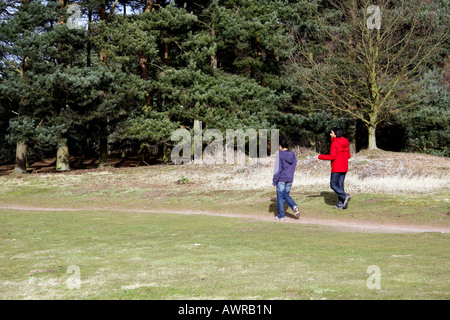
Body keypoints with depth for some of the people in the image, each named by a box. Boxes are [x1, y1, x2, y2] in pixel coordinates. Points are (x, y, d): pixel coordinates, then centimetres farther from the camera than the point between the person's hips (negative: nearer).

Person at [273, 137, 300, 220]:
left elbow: (277, 169, -14)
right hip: (290, 179, 6)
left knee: (280, 196, 5)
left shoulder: (280, 155, -12)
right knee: (286, 195, 17)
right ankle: (294, 207, -7)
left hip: (281, 179, -6)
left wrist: (274, 181, -8)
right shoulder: (292, 155, 6)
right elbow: (294, 166, 12)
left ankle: (281, 215, 10)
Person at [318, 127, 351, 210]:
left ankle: (345, 196, -14)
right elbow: (348, 156, 11)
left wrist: (319, 156, -11)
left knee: (333, 185, 4)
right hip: (344, 167, 8)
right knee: (340, 185, 12)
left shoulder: (334, 143, -15)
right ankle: (340, 204, 10)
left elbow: (332, 157, -19)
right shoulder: (345, 143, 8)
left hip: (336, 168, -8)